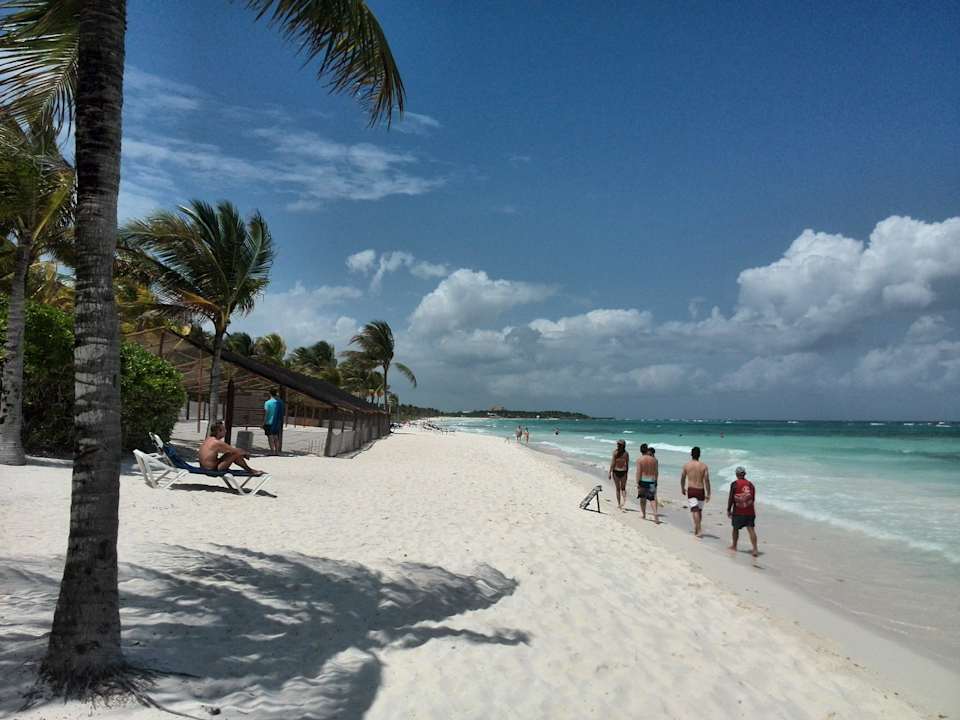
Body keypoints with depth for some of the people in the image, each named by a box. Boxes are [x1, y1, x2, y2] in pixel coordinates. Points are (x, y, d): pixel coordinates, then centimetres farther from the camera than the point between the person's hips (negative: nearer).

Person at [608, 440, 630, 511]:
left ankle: (619, 505, 16)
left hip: (616, 472, -1)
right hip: (623, 472, 1)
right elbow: (627, 464, 0)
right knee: (623, 488, 15)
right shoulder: (626, 453, -4)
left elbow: (613, 463, -12)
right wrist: (626, 473, 11)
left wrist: (610, 473, -6)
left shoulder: (615, 452, -11)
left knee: (618, 489, 12)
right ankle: (624, 502, -8)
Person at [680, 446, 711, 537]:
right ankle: (697, 529, 30)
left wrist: (682, 489, 27)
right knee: (699, 510, 17)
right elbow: (707, 481, -6)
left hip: (690, 490, -1)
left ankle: (699, 530, -21)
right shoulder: (704, 466, -2)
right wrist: (708, 494, -1)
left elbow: (682, 479, 10)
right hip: (700, 490, 1)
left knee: (695, 511, -7)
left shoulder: (686, 465, 0)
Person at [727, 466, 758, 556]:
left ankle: (734, 546, 31)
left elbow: (731, 498, -8)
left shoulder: (734, 484, -7)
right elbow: (753, 499, 13)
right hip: (750, 511, 3)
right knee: (751, 529, -1)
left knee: (736, 528, 15)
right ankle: (755, 549, -11)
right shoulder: (750, 484, 5)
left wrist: (729, 510, 0)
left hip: (738, 512, -3)